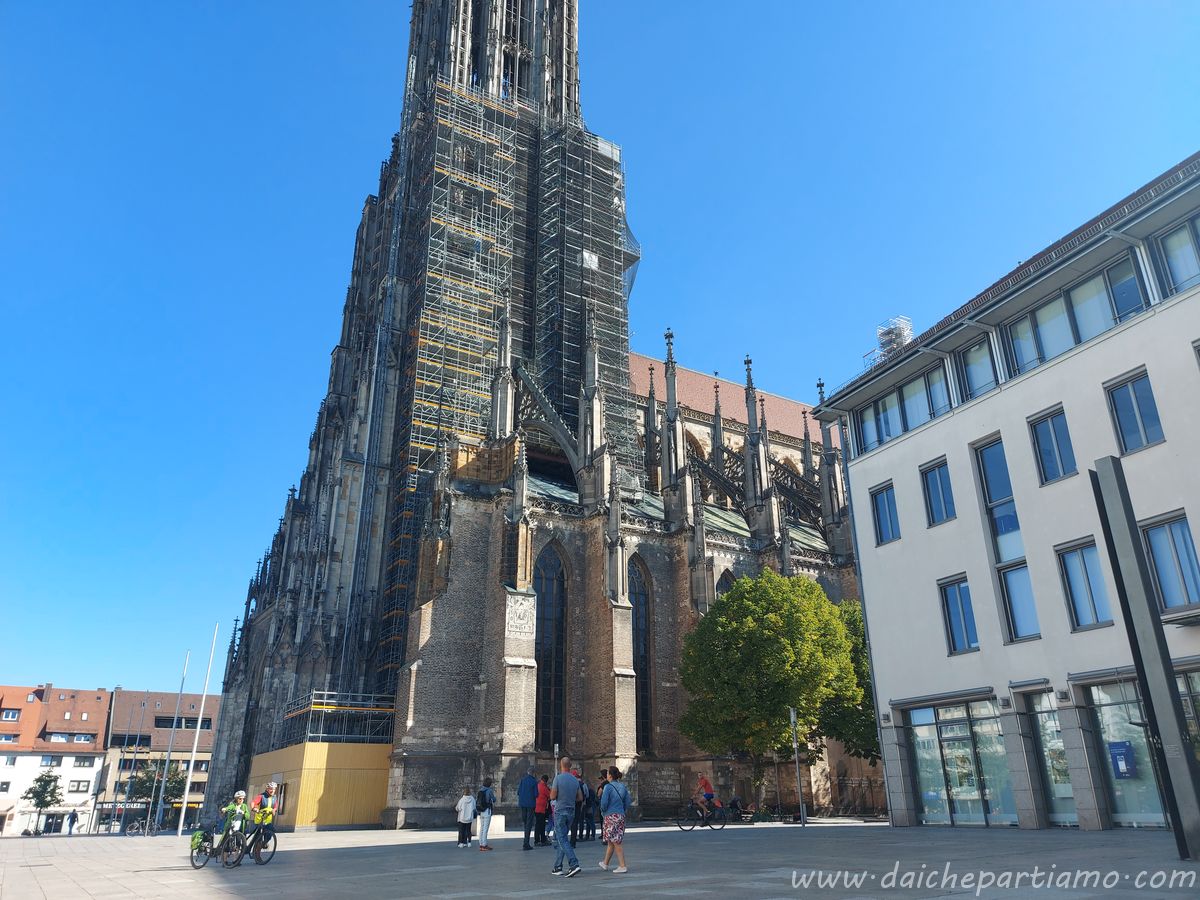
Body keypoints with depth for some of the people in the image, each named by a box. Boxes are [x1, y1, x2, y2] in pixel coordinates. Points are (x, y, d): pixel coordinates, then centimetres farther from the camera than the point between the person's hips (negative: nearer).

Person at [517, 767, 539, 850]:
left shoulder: (522, 780, 2)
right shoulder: (534, 781, -11)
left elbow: (518, 792, 3)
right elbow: (536, 795, -10)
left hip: (522, 804, 5)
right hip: (531, 804, -5)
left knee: (525, 823, 17)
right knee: (529, 824, 0)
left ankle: (526, 843, 24)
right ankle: (526, 844, -4)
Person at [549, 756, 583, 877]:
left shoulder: (558, 778, -12)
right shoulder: (575, 780, 5)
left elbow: (552, 796, -12)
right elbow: (580, 798, 9)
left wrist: (552, 790, 8)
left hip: (560, 812, -6)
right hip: (571, 812, 6)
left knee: (563, 840, -6)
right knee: (562, 839, 15)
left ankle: (574, 864, -19)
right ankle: (557, 867, 18)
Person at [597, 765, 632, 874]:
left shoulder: (608, 787, -13)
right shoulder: (623, 787, 7)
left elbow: (604, 802, -18)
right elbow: (628, 802, 8)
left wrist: (603, 811, 1)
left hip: (611, 816, -7)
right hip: (621, 816, 7)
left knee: (616, 842, -2)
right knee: (611, 841, 18)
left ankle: (622, 866, -3)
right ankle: (605, 863, 31)